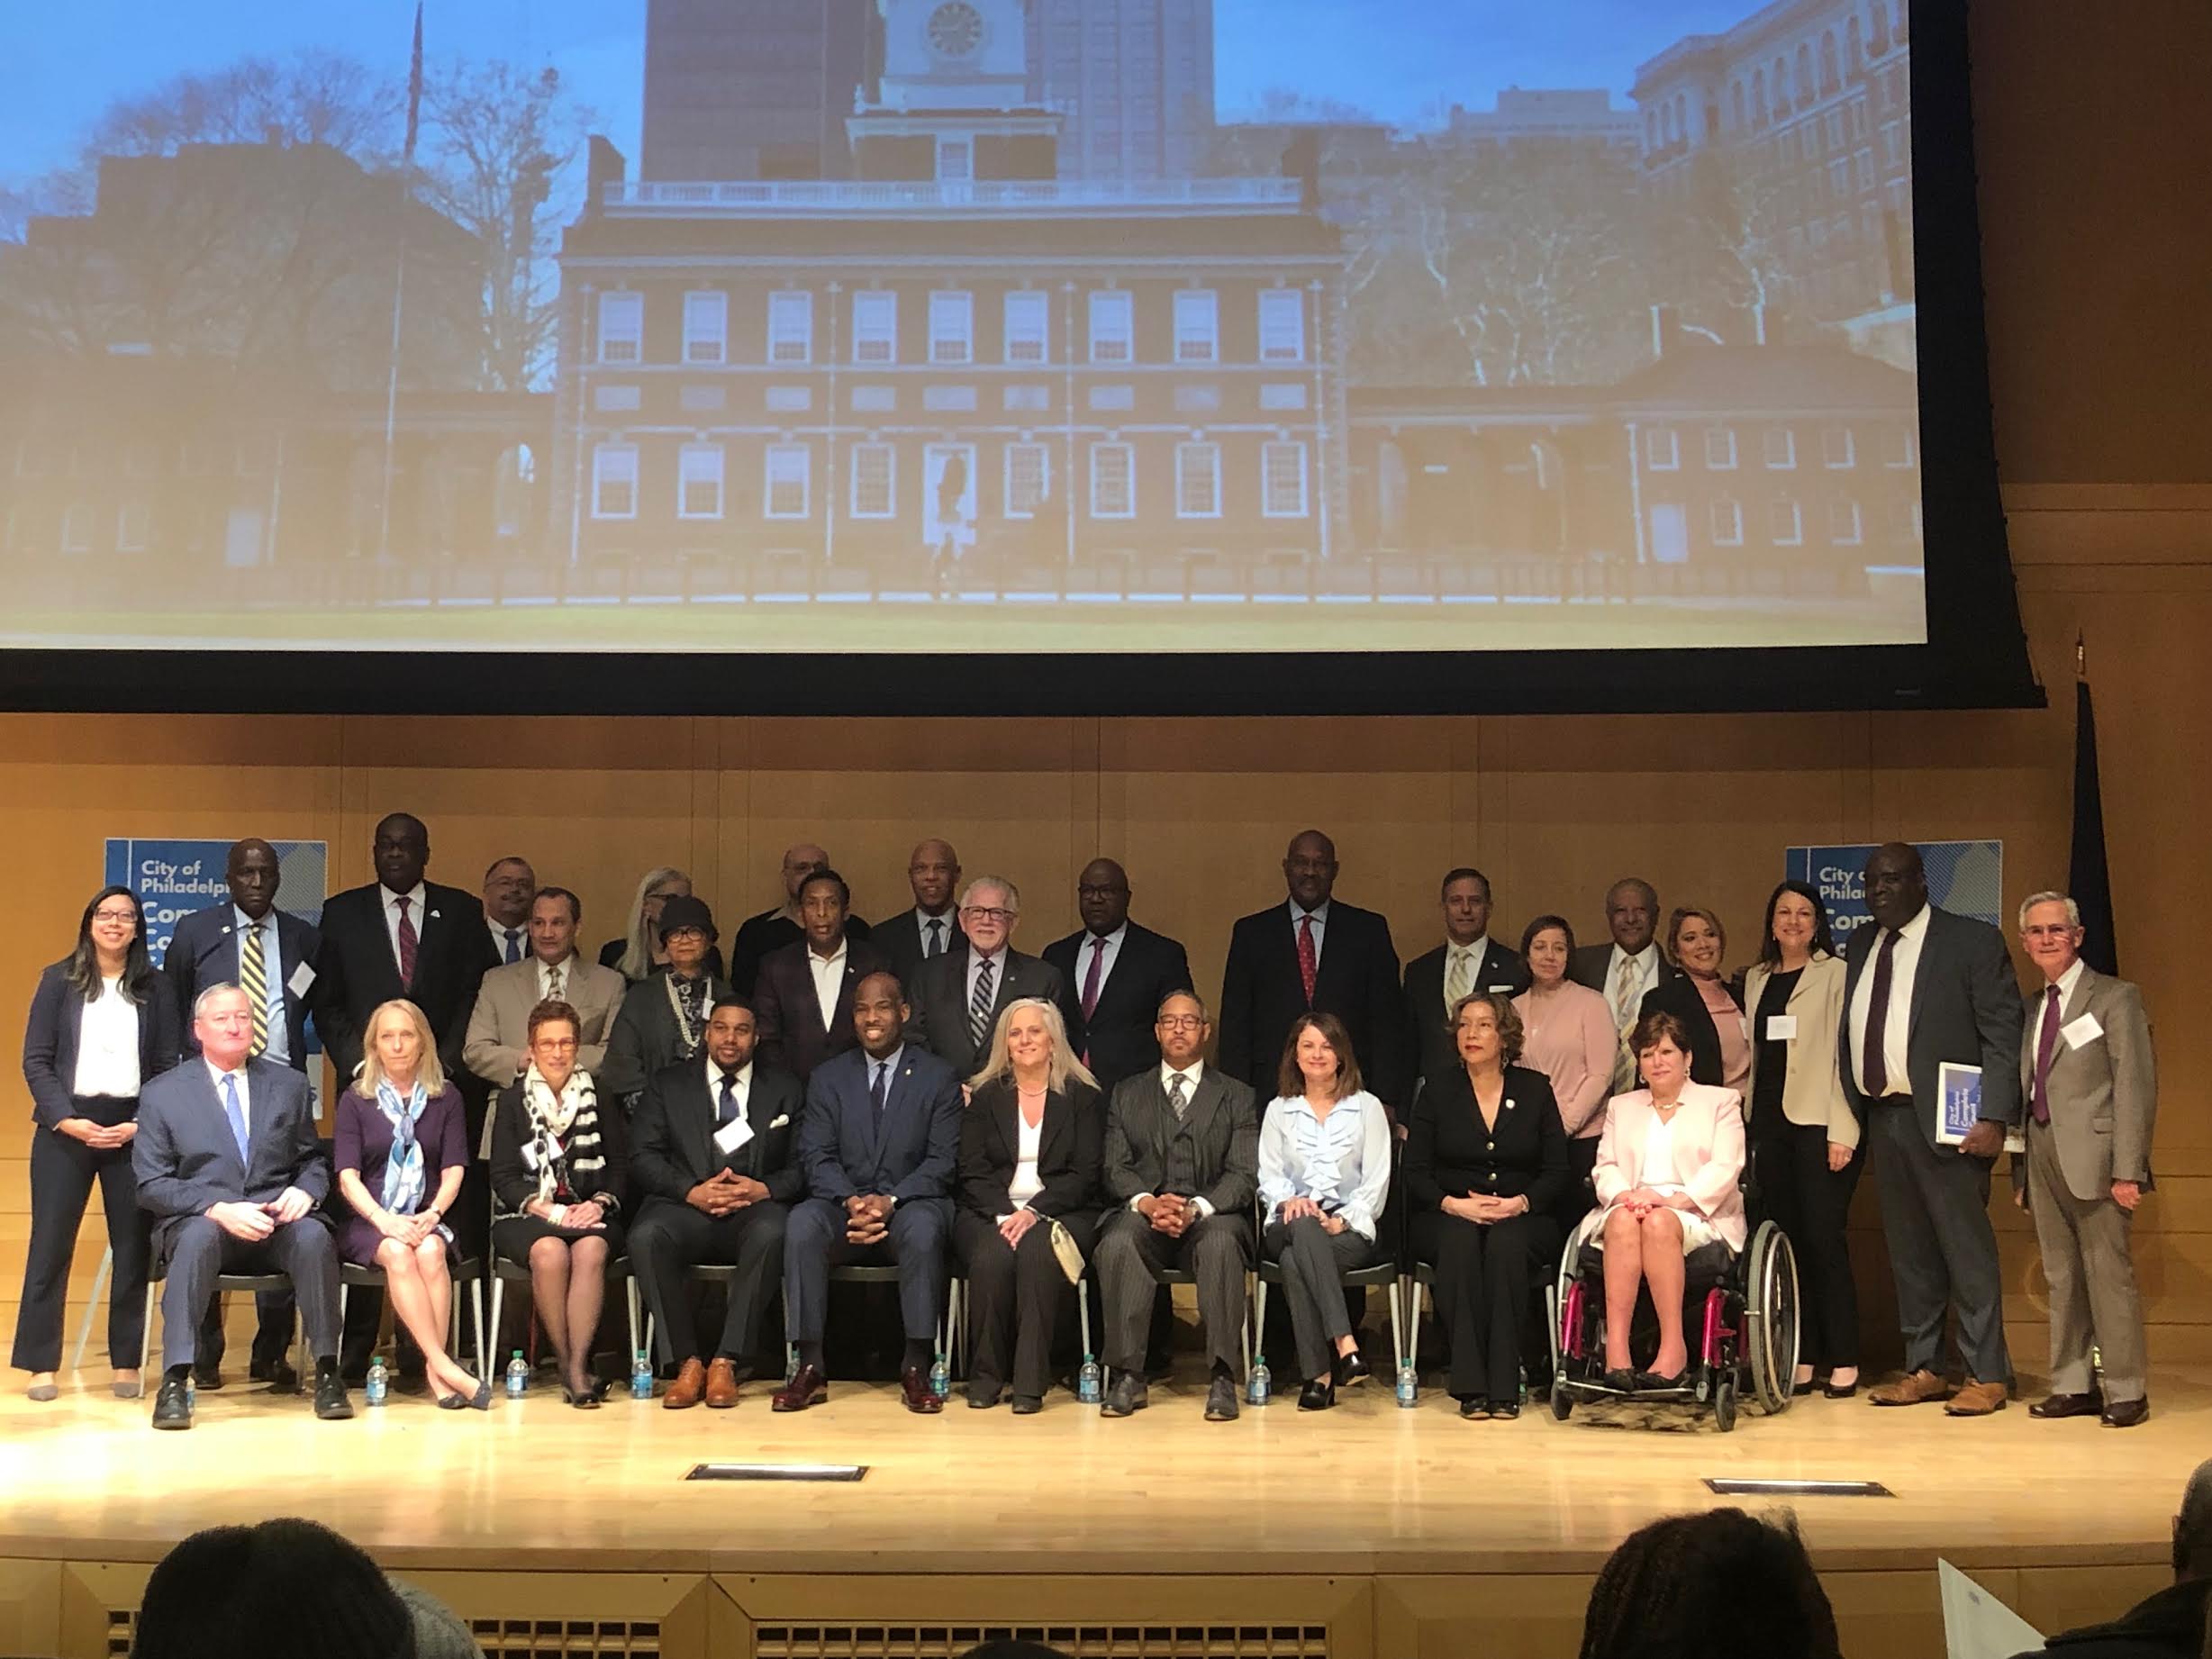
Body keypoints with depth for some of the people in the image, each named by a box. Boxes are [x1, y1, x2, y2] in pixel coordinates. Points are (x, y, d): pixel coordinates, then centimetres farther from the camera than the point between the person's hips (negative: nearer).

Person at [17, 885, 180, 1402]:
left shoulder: (155, 988, 8)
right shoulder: (59, 981, 6)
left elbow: (168, 1065, 5)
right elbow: (35, 1059, 2)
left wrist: (141, 1124, -9)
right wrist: (65, 1119, -10)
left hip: (133, 1130, 1)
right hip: (66, 1127, -1)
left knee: (133, 1247, 1)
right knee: (50, 1244, 0)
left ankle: (126, 1363, 8)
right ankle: (41, 1363, 7)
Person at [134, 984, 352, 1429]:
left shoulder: (289, 1085, 16)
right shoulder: (162, 1094, 7)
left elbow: (313, 1161, 19)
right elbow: (152, 1186, 1)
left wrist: (305, 1190, -7)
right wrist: (219, 1209, -16)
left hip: (277, 1219, 2)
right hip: (198, 1221, -2)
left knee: (314, 1235, -32)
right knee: (200, 1236, -37)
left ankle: (326, 1371, -27)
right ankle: (175, 1382, -38)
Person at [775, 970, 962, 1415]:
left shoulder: (938, 1077, 6)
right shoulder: (828, 1077, 12)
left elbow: (943, 1159, -2)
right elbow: (816, 1156, 3)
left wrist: (890, 1201, -18)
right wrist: (851, 1202, -17)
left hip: (910, 1203, -2)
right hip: (843, 1203, 2)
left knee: (923, 1227, -37)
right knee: (802, 1222, -32)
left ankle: (916, 1369, -28)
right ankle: (810, 1369, -28)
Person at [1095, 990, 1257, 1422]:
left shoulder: (1236, 1096, 14)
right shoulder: (1127, 1094, 19)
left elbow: (1244, 1173, 1)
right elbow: (1115, 1167, 7)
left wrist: (1196, 1208, -17)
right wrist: (1147, 1203, -15)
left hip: (1210, 1216, -1)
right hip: (1143, 1214, 1)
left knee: (1222, 1243, -36)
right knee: (1117, 1243, -33)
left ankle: (1222, 1378, -33)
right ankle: (1126, 1376, -28)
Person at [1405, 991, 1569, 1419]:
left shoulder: (1535, 1089, 8)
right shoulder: (1438, 1090, 7)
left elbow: (1557, 1171, 3)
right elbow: (1414, 1172, 2)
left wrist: (1519, 1203, -15)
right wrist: (1454, 1204, -17)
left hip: (1521, 1219, 0)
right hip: (1448, 1219, 0)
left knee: (1506, 1244, -35)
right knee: (1460, 1242, -35)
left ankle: (1505, 1384, -32)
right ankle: (1470, 1384, -34)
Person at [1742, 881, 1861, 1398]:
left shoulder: (1835, 974, 0)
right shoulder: (1756, 979, 17)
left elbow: (1845, 1054, -6)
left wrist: (1842, 1132, -12)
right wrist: (1747, 1124, 9)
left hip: (1818, 1123, -5)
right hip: (1769, 1123, 5)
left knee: (1824, 1239, -6)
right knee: (1786, 1241, 5)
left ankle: (1843, 1362, 1)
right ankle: (1801, 1360, 9)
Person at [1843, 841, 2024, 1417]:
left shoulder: (1973, 941, -3)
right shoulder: (1860, 946, 14)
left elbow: (2003, 1035, -8)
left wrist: (1995, 1118, -16)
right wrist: (1853, 1115, 7)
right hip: (1883, 1116, 6)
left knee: (1967, 1249, -2)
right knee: (1908, 1251, 11)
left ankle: (1986, 1376, 5)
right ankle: (1923, 1370, 19)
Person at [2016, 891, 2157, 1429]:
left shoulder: (2116, 998, -2)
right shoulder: (2031, 1009, 17)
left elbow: (2136, 1087, -8)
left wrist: (2128, 1170, -14)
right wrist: (2024, 1170, 9)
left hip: (2094, 1157, -6)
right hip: (2043, 1157, 6)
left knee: (2109, 1274, -3)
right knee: (2061, 1278, 9)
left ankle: (2126, 1391, 6)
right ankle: (2072, 1386, 16)